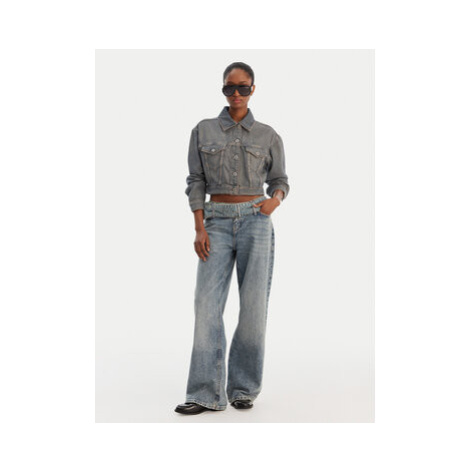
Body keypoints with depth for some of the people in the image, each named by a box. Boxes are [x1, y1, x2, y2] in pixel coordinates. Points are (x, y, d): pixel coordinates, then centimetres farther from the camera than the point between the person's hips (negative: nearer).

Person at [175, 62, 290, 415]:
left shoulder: (268, 136, 8)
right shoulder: (203, 131, 8)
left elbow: (280, 181, 12)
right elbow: (196, 182, 5)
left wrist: (275, 199, -12)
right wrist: (199, 229, -5)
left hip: (255, 221, 0)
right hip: (217, 222, 1)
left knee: (254, 306, -4)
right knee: (207, 304, -9)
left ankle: (244, 388, 11)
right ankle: (207, 393, -3)